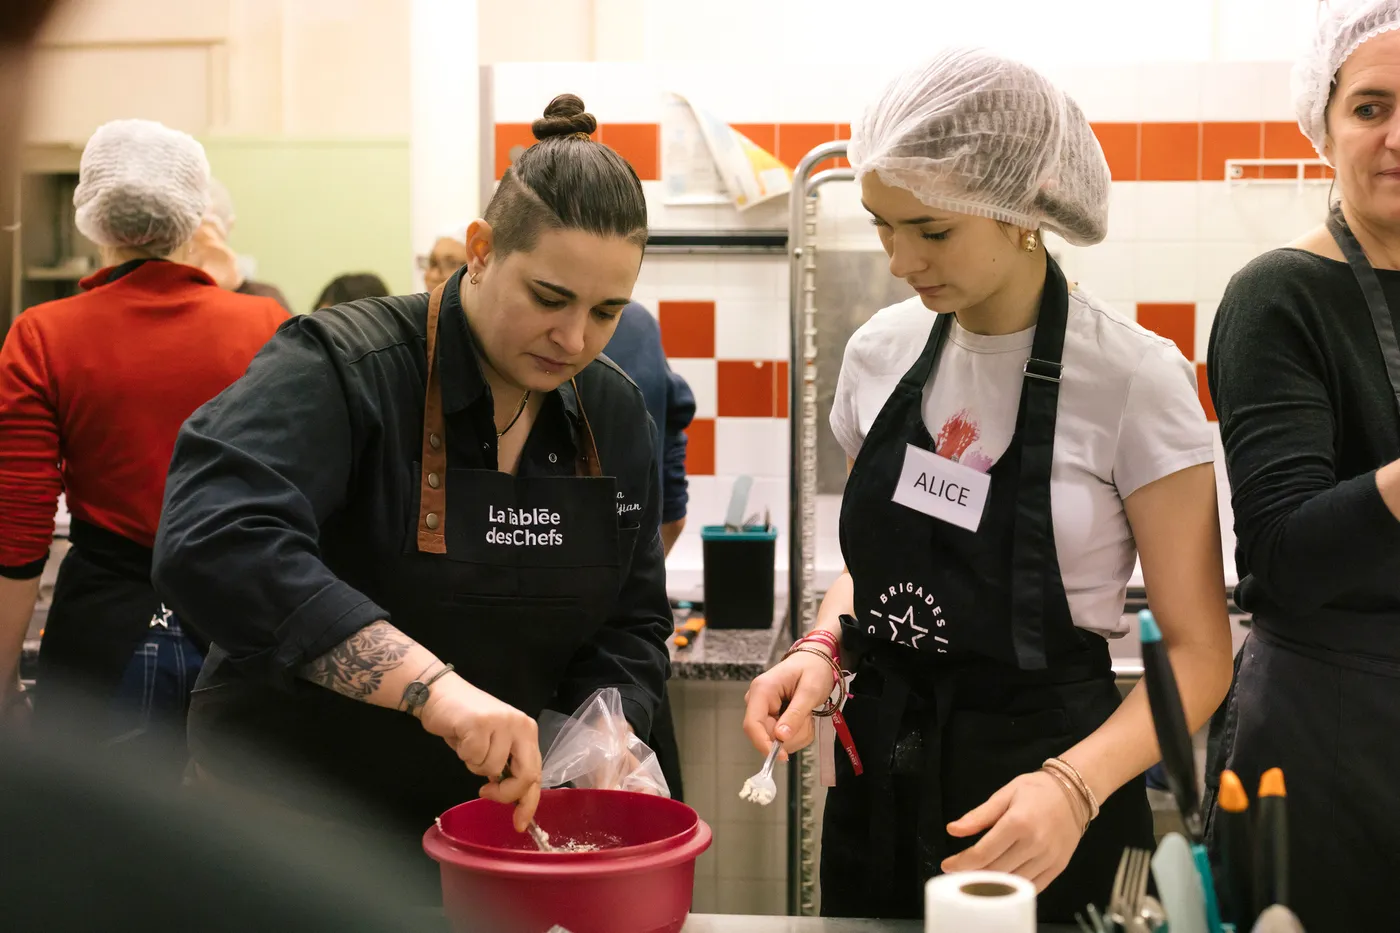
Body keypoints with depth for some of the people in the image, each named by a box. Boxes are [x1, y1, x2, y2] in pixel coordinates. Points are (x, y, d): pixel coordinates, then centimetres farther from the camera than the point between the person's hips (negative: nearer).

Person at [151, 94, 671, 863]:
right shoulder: (343, 368, -20)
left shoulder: (615, 416, 0)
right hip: (294, 818, -5)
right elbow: (212, 544, -36)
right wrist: (432, 685, -44)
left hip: (497, 820, 5)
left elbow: (631, 625, 7)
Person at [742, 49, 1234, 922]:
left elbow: (1198, 654, -13)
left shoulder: (1133, 378, -15)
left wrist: (1074, 786, -28)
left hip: (1046, 819, -4)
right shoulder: (884, 351, 0)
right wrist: (824, 649, -6)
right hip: (879, 776, 5)